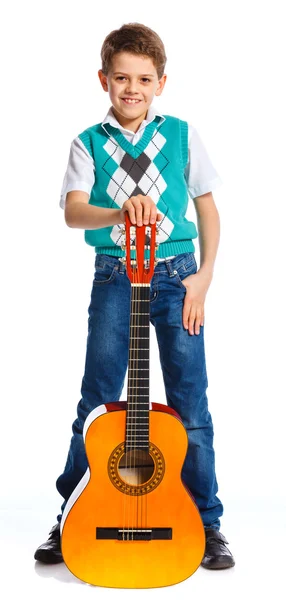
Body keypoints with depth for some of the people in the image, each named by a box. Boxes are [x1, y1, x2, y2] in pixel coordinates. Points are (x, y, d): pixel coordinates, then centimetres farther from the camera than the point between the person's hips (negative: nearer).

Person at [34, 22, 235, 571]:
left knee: (190, 403, 2)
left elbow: (207, 207, 8)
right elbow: (73, 212, -12)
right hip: (114, 277, 0)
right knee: (96, 403, 4)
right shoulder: (89, 144, 4)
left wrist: (204, 274, -3)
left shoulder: (181, 135, 5)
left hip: (177, 275, 0)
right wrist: (120, 213, -33)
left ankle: (207, 524, 16)